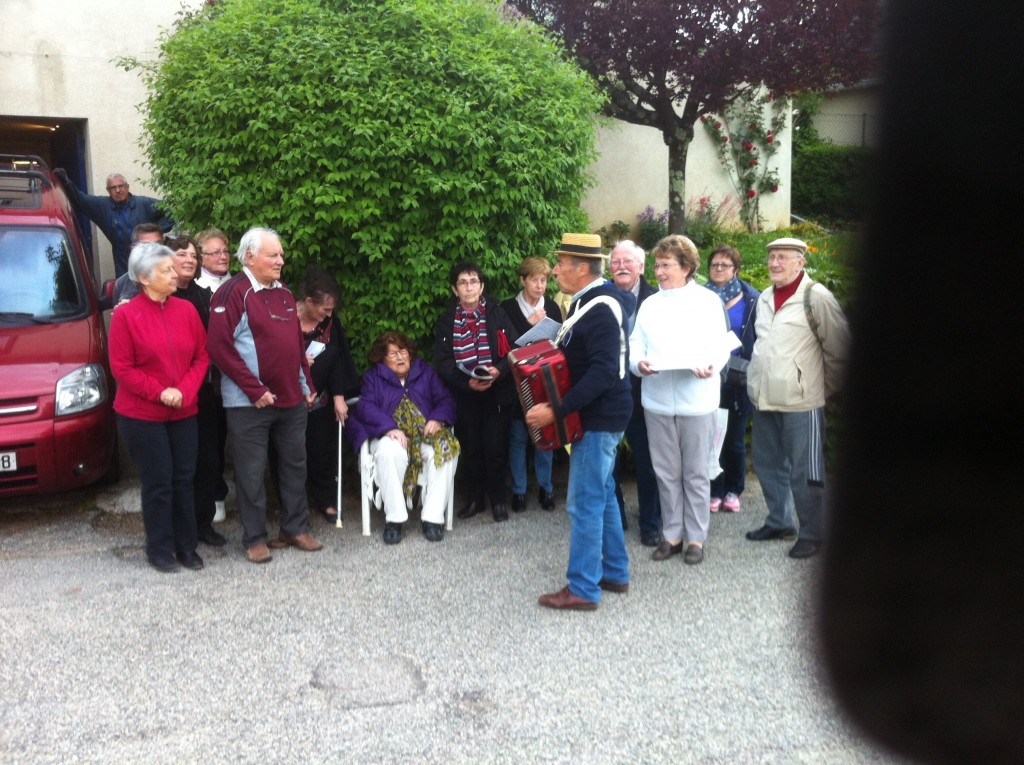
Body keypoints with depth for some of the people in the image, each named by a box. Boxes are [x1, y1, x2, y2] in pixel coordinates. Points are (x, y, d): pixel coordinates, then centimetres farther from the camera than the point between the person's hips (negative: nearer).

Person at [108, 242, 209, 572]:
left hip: (184, 412, 4)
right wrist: (159, 392, -16)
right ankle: (159, 550, 16)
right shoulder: (125, 315, -9)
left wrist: (184, 391, -11)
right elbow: (121, 367, -10)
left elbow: (202, 356, 3)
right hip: (142, 414, -4)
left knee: (184, 479, 8)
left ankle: (186, 546, 21)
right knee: (158, 482, 2)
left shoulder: (186, 310, 2)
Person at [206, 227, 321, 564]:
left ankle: (296, 529, 27)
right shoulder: (232, 293, -11)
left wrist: (307, 386, 12)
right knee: (252, 473, 4)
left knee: (294, 466, 14)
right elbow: (220, 346, -18)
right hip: (249, 403, -7)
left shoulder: (283, 293, 12)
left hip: (292, 399, 7)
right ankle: (254, 539, 17)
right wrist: (255, 390, -18)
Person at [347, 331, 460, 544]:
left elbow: (445, 399, 10)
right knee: (390, 452, -38)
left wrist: (438, 419, -14)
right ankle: (394, 519, -29)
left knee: (445, 450, -31)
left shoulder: (426, 372, 20)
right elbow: (366, 407, -4)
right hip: (390, 435, -2)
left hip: (426, 434, 2)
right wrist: (389, 427, -22)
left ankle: (433, 518, -28)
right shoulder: (373, 377, 13)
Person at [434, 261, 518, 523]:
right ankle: (475, 498, 23)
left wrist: (500, 369, -22)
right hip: (464, 395, 2)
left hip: (497, 392, -2)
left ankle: (498, 500, 14)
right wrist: (467, 382, -17)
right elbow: (442, 361, -2)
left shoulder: (497, 313, -1)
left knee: (495, 447, -1)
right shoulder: (447, 320, 5)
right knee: (470, 448, 9)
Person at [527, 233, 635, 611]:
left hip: (599, 418, -10)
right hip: (600, 414, 10)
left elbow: (604, 372, -30)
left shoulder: (599, 309, -22)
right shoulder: (593, 300, 9)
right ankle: (615, 573, 30)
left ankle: (583, 589, 7)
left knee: (584, 503, -3)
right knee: (602, 495, 18)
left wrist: (557, 410, -29)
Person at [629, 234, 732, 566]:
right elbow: (635, 345, 7)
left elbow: (720, 346, -3)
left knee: (696, 472, 6)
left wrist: (711, 365, -24)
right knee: (666, 472, 10)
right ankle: (672, 534, 23)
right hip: (657, 399, 3)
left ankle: (696, 537, 18)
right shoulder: (650, 304, 12)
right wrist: (638, 362, -15)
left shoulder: (708, 301, 1)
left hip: (696, 399, -3)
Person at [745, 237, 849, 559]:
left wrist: (826, 388, -1)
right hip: (764, 400, 8)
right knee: (767, 464, 17)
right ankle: (779, 522, 33)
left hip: (801, 402, -7)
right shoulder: (765, 298, 12)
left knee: (804, 472, 0)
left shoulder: (816, 297, -11)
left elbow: (838, 348, -8)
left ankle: (811, 534, 13)